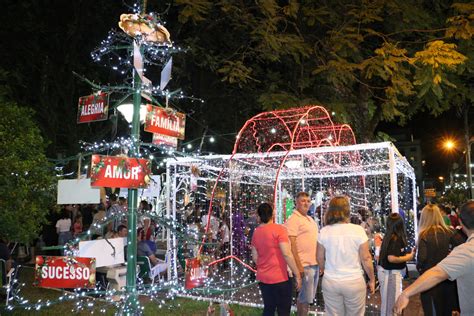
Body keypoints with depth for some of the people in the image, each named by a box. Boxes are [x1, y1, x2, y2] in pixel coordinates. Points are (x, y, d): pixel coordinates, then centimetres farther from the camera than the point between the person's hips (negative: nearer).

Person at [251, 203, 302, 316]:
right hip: (279, 277, -6)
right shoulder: (278, 229, -14)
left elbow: (255, 257, 8)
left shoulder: (256, 232, 4)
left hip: (263, 277, 6)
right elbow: (287, 254, -19)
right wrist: (297, 275, -13)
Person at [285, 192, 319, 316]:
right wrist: (298, 266, -22)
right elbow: (292, 245, -18)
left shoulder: (311, 219, 14)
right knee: (304, 298, 0)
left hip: (315, 264, 8)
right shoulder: (293, 219, -12)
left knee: (308, 297, 16)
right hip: (305, 265, -8)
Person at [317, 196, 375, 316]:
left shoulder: (324, 231, -8)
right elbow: (366, 259, -8)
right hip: (354, 281, -1)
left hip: (330, 281, 2)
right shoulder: (358, 230, -14)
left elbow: (320, 258, 2)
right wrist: (372, 279, 6)